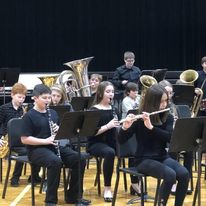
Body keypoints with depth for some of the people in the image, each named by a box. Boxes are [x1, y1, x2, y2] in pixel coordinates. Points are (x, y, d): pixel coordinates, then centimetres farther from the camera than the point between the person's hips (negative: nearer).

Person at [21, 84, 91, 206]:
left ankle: (73, 196, 0)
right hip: (37, 149, -7)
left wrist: (59, 130, -4)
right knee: (56, 162, -37)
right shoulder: (29, 116, -7)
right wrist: (46, 141, -20)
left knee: (80, 159, -13)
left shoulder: (53, 113, 13)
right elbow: (24, 139, -13)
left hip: (55, 147, 7)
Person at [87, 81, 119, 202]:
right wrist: (107, 126, -25)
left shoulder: (113, 109, 11)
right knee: (110, 153, -38)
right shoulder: (94, 110, -6)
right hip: (96, 143, -5)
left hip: (111, 141, 5)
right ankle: (107, 188, -27)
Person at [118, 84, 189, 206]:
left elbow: (170, 137, -15)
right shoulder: (139, 119, -8)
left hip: (163, 157, 4)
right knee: (170, 175, -31)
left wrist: (151, 127, -28)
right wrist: (125, 127, -34)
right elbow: (121, 140, -13)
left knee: (184, 174, -24)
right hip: (144, 159, -4)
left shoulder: (168, 117, 4)